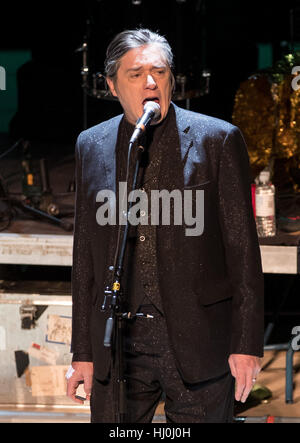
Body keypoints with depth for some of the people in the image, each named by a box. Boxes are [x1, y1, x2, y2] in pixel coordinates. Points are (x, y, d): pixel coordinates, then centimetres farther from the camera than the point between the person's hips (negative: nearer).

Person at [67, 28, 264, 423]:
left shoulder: (219, 140, -2)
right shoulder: (91, 147, 9)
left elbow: (242, 248, -2)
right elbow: (85, 256, 11)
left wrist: (247, 344, -7)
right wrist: (83, 352, 9)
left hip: (197, 343, -3)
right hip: (118, 344, 3)